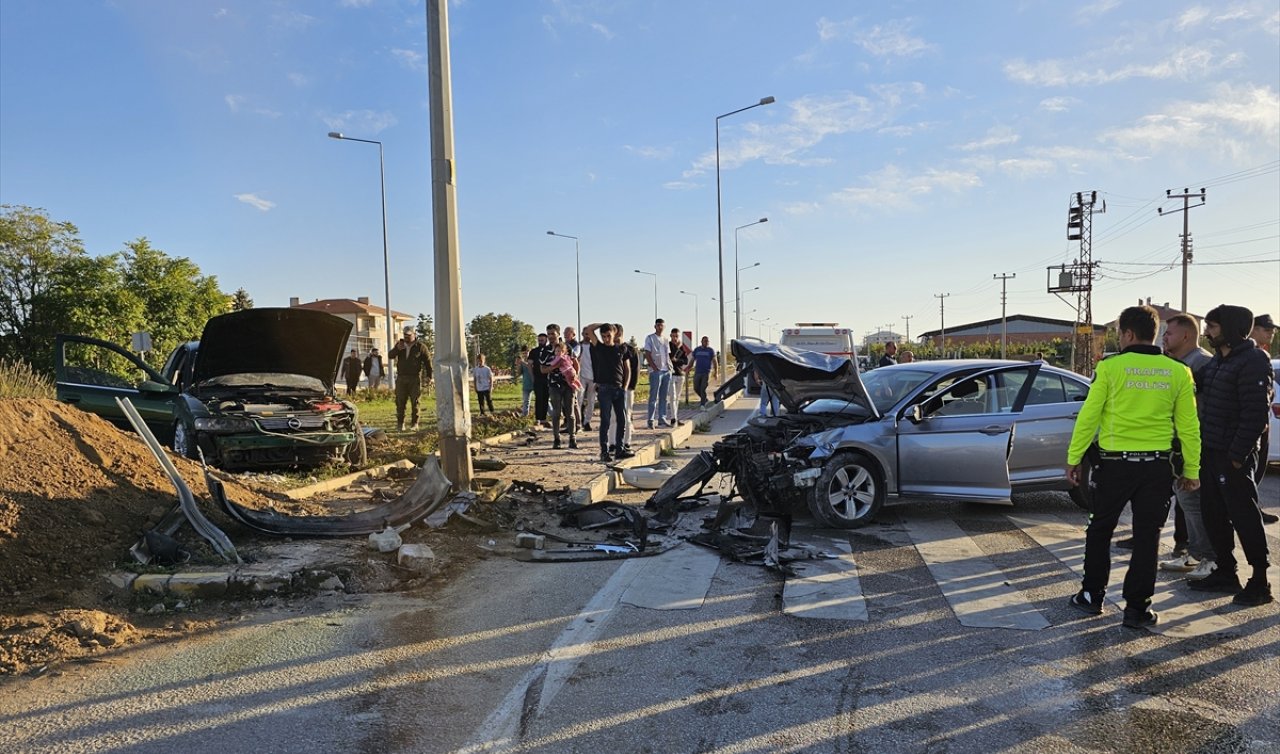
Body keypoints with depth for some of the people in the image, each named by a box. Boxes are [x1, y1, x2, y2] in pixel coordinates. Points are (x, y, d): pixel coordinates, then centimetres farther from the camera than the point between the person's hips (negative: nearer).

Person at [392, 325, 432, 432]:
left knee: (415, 402, -2)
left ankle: (414, 424, 5)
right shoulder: (400, 344, 11)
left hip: (415, 378, -3)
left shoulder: (420, 347, -1)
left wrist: (429, 376, -6)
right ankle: (400, 423, 7)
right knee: (400, 401, 1)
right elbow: (391, 355, 5)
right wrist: (397, 349, -15)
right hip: (401, 378, 3)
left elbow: (428, 361, 0)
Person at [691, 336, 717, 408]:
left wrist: (716, 372, -7)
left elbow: (714, 361, 0)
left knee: (703, 388, -10)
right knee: (696, 388, 4)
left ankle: (703, 404, -2)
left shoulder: (711, 350, 2)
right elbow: (693, 360, 16)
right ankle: (704, 399, 26)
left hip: (706, 373, -4)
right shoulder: (697, 350, 10)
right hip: (697, 372, 4)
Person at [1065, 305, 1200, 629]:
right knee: (1147, 537, 9)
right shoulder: (1178, 372, 0)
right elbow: (1189, 426, 3)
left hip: (1115, 463, -2)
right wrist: (1191, 469, 11)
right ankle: (1137, 608, 12)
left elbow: (1088, 417, -9)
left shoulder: (1110, 367, -9)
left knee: (1100, 530, 14)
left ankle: (1092, 595, 22)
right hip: (1158, 466, 2)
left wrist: (1073, 459, -1)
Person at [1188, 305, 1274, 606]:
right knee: (1213, 515, 13)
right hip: (1210, 452, 9)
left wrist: (1237, 455, -20)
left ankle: (1260, 582, 9)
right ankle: (1225, 573, 25)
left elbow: (1256, 413, -19)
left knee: (1244, 516, -1)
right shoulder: (1217, 361, 15)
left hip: (1233, 456, -9)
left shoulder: (1253, 361, -13)